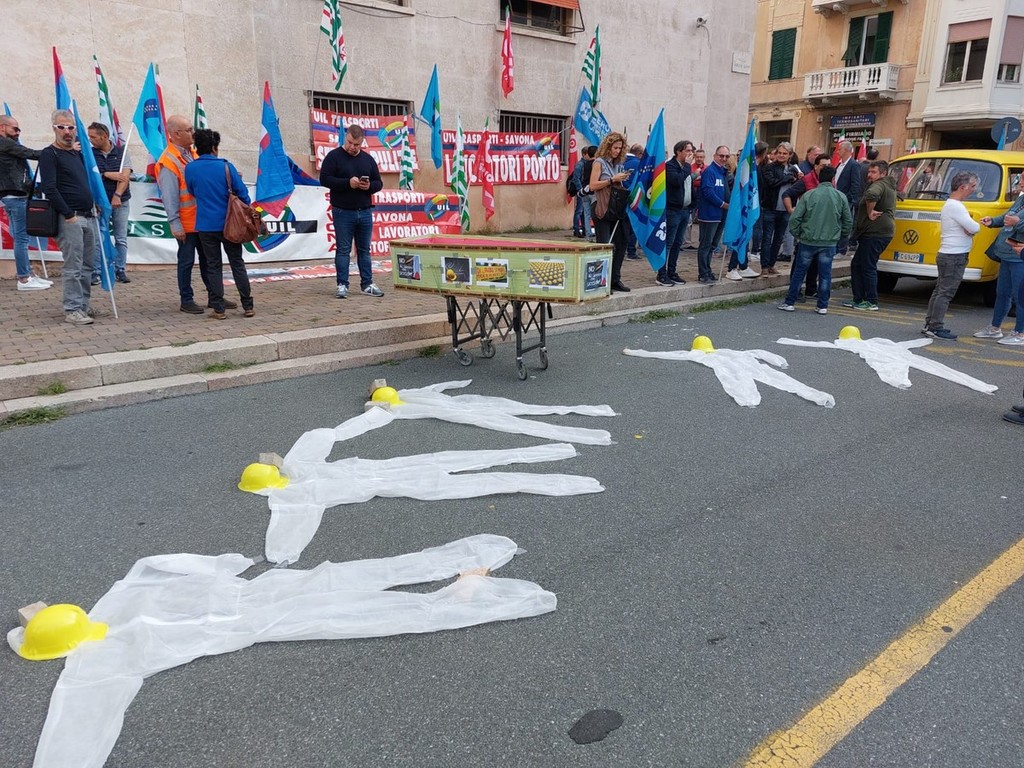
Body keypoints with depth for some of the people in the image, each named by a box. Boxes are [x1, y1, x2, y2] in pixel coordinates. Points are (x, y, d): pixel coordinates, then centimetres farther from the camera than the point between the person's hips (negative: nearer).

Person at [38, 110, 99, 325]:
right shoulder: (49, 154, -4)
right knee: (73, 267, -7)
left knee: (87, 267, 10)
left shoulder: (77, 153, 18)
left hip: (88, 217, 7)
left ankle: (83, 306, 18)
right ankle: (72, 310, -3)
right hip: (69, 219, -7)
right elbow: (49, 188, -12)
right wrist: (68, 215, -15)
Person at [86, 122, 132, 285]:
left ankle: (120, 271, 12)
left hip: (121, 202, 0)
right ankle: (96, 273, 2)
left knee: (121, 239, 3)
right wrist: (107, 175, -14)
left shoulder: (121, 151, 3)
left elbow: (125, 175, -7)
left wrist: (117, 195, -17)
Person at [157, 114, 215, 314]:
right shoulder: (168, 162, -15)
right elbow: (169, 198, -18)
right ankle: (186, 300, 13)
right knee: (186, 261, 3)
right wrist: (175, 224, -19)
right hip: (186, 223, -7)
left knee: (208, 259, 14)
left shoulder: (192, 153, 9)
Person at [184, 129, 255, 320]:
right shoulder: (226, 166, -7)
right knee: (237, 263, 7)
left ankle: (218, 309, 5)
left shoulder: (190, 168, -1)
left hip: (205, 225, 1)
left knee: (213, 266, 7)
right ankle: (248, 306, 7)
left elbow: (192, 192, 14)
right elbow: (242, 193, -4)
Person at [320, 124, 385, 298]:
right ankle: (342, 285, 5)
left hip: (365, 212, 4)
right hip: (343, 212, -4)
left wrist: (370, 186, -10)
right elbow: (324, 179, -9)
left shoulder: (368, 159, 12)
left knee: (364, 250, 9)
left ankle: (367, 284, 15)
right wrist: (348, 183, -19)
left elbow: (379, 182, 14)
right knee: (343, 250, 0)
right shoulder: (334, 156, -1)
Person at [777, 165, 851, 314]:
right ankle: (823, 306, 10)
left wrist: (797, 234, 7)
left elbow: (795, 218, -7)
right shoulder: (841, 197, 0)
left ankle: (789, 303, 12)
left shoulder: (809, 195, -4)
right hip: (829, 242, 1)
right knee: (825, 274, 7)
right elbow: (848, 221, 5)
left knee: (798, 272, 8)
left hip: (808, 240, -1)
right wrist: (842, 235, 20)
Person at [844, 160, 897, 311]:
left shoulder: (879, 185, -13)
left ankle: (872, 302, -2)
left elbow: (871, 195, -35)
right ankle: (859, 299, 17)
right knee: (857, 265, 14)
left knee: (868, 267, -6)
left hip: (875, 234, -11)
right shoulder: (888, 185, 22)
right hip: (882, 232, 11)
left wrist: (870, 212, -23)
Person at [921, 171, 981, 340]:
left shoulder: (951, 204, 17)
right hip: (954, 257, -11)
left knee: (939, 291, 12)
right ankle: (935, 328, -8)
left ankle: (930, 324, 16)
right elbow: (974, 228, -19)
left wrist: (970, 229, -5)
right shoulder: (955, 206, -16)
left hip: (947, 255, 11)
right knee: (946, 293, -9)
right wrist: (975, 227, 3)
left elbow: (970, 228, 18)